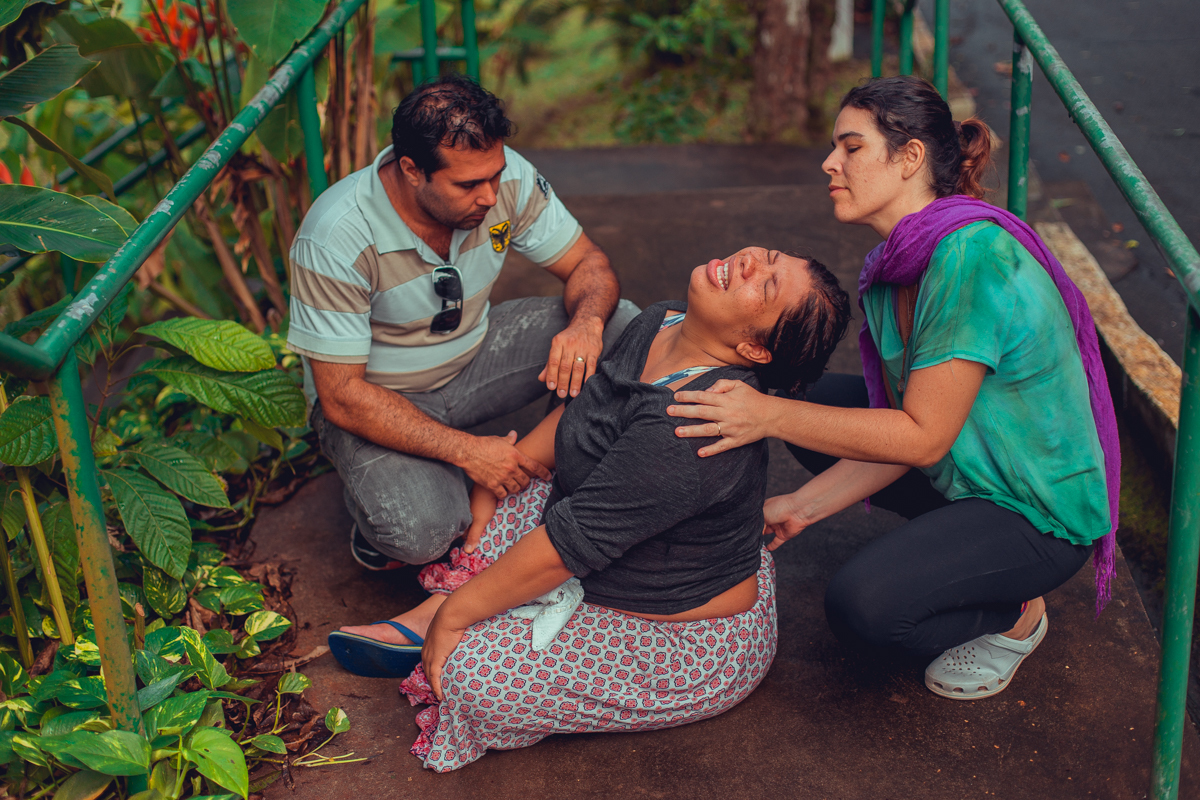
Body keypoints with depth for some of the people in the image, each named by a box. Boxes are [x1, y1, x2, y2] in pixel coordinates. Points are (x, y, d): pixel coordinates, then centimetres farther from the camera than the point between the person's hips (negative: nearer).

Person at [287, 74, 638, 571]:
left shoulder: (502, 177, -18)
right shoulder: (335, 240, -31)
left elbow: (588, 264, -7)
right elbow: (341, 397, -26)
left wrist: (587, 323, -32)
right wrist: (466, 451, -32)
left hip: (475, 351, 5)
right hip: (376, 397, -5)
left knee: (627, 329, -14)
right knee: (422, 531, -33)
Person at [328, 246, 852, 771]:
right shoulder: (656, 326, -7)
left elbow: (567, 544, -30)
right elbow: (571, 416, 11)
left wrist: (454, 615, -20)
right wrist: (494, 479, 8)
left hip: (694, 650, -9)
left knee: (475, 674, -21)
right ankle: (442, 607, 4)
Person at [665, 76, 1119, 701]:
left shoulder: (973, 253, -28)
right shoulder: (892, 267, 0)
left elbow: (922, 436, -27)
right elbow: (907, 427, 2)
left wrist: (771, 416, -28)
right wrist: (802, 506, -2)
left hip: (1043, 514, -9)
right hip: (966, 472, 9)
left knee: (860, 604, -26)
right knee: (813, 399, 9)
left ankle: (1012, 618, 3)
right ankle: (947, 536, 14)